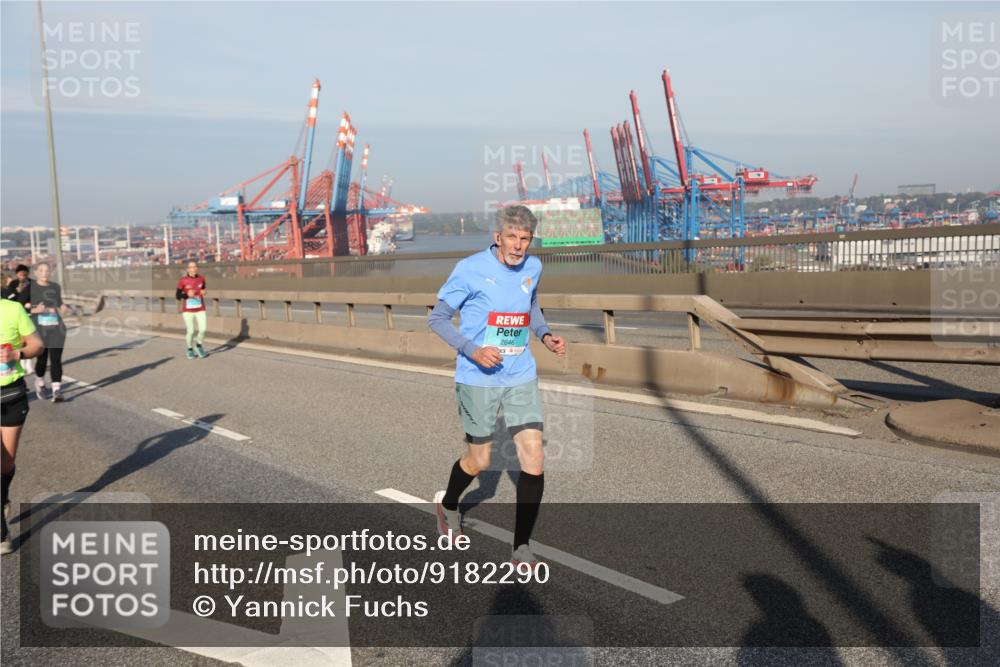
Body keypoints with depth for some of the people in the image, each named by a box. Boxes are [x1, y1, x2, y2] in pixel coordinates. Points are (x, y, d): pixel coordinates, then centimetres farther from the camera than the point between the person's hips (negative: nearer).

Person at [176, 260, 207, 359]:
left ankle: (199, 345, 21)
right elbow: (178, 296, -5)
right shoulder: (183, 280, -9)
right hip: (187, 310, -2)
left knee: (202, 329, -8)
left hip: (200, 309, 2)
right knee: (190, 331, -1)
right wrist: (187, 295, -21)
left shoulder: (201, 279, 0)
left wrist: (203, 292, -1)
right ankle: (190, 349, 24)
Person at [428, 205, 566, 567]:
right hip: (478, 379, -4)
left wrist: (545, 335, 3)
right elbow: (437, 318, -7)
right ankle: (447, 503, 45)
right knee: (478, 461, 10)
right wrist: (472, 350, -21)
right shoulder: (470, 269, -13)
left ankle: (522, 548, 8)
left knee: (534, 459, -6)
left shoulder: (533, 268, 3)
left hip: (521, 377, 4)